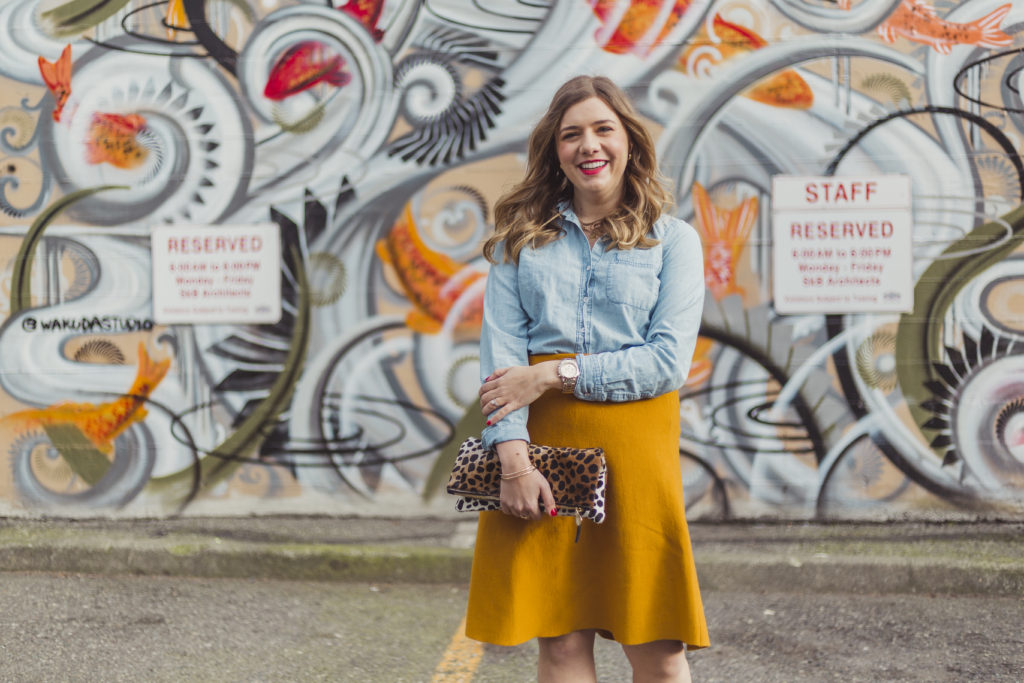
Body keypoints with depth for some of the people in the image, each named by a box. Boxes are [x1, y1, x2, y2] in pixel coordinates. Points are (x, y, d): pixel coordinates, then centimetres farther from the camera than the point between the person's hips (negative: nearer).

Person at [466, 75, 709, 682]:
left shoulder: (673, 240, 6)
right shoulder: (522, 237, 11)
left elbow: (670, 360, -6)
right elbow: (500, 352, 0)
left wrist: (555, 374, -11)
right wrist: (512, 454, -14)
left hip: (634, 442, -1)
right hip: (541, 435, 1)